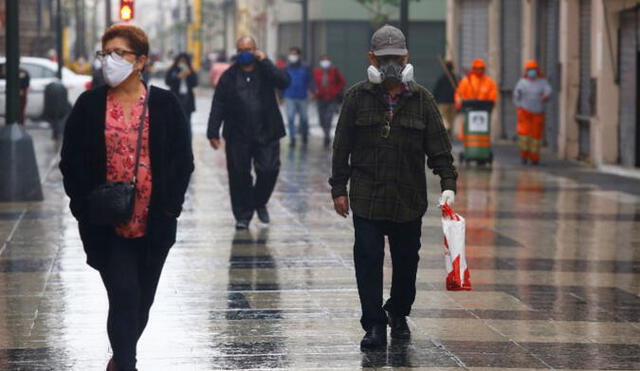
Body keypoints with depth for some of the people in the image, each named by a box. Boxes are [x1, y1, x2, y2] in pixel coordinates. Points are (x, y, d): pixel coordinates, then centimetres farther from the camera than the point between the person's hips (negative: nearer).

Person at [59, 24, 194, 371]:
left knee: (142, 300, 12)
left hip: (154, 224, 2)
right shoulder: (89, 105, 2)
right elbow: (71, 162, 4)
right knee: (124, 297, -12)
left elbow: (183, 160, 4)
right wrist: (84, 206, -6)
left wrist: (169, 207, -5)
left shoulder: (164, 104, 1)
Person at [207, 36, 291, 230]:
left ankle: (260, 202, 22)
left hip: (266, 134, 0)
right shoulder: (229, 76, 6)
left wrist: (265, 62, -14)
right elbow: (218, 106, 2)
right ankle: (243, 215, 11)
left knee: (268, 170, -5)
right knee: (239, 175, 0)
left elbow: (284, 82, -13)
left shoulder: (265, 71, 7)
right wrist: (213, 132, -5)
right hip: (237, 135, 0)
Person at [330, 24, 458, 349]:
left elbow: (439, 147, 2)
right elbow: (342, 147, 4)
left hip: (409, 199, 1)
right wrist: (339, 189, 2)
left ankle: (399, 315, 32)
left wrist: (448, 184, -9)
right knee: (368, 260, -6)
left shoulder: (421, 99, 2)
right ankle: (375, 325, -1)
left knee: (406, 260, 12)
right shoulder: (357, 97, 1)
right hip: (366, 197, -1)